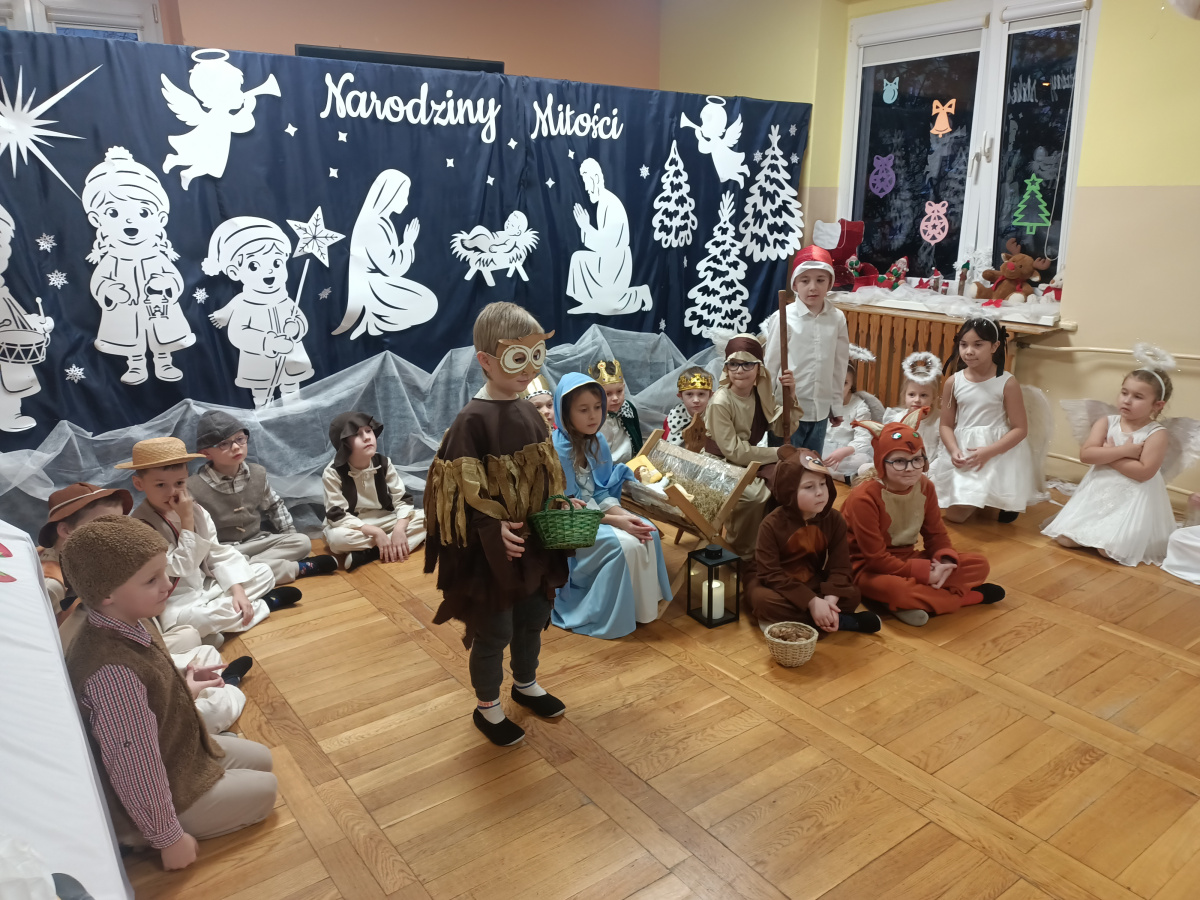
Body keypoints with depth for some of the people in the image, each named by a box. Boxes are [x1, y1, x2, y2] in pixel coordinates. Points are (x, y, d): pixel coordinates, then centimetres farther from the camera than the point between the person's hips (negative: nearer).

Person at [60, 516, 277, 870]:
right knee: (264, 789, 4)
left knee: (261, 759, 19)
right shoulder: (114, 671, -40)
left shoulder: (125, 627, -11)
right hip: (160, 791, -9)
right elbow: (135, 768, -32)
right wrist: (170, 838, -21)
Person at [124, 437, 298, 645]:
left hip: (206, 586, 7)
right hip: (175, 602, -6)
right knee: (195, 619, -38)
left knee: (264, 572, 1)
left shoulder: (196, 510, -1)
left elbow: (219, 555, 0)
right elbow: (181, 568, -24)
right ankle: (266, 603, -14)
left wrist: (238, 590, -13)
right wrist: (187, 520, -25)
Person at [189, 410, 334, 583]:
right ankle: (299, 568, -27)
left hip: (257, 541, 5)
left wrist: (290, 535, 10)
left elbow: (275, 505, 16)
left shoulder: (257, 473, 0)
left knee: (302, 542, -10)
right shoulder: (194, 488, -16)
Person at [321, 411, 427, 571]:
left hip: (383, 520, 4)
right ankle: (392, 546, -23)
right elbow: (337, 516, -23)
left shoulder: (383, 463, -9)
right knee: (336, 537, -39)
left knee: (424, 518, -19)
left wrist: (399, 528, -30)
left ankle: (366, 553, -29)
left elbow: (403, 498, -10)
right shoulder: (333, 473, -18)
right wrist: (375, 532, -31)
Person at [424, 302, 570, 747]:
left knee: (534, 617, 23)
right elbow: (460, 493, -22)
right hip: (490, 551, -7)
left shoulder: (529, 413, 3)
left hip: (534, 541, 7)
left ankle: (525, 684, 47)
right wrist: (494, 531, -28)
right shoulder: (472, 421, -21)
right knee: (494, 630, 9)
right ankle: (487, 707, 32)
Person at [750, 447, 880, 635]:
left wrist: (830, 599, -32)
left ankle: (787, 620, -20)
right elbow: (771, 574, -24)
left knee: (851, 595, -21)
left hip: (814, 584, 3)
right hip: (777, 586, -3)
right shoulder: (772, 524, -20)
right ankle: (845, 622, -26)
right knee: (765, 601, -37)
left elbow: (840, 567, -12)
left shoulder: (834, 520, -8)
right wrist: (811, 602, -33)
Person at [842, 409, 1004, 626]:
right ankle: (970, 595, -16)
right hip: (870, 569, -7)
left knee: (978, 564, -3)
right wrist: (926, 573, -23)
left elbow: (936, 534, 4)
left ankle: (914, 602, -17)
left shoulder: (925, 488, -3)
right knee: (895, 588, -41)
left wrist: (945, 561, -19)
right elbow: (876, 558, -22)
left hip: (907, 560, 7)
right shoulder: (864, 497, -24)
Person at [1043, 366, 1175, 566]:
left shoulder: (1157, 434, -10)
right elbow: (1085, 454, -13)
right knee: (1065, 539, -4)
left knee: (1109, 550, -18)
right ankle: (1097, 533, 22)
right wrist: (1123, 450, -19)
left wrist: (1108, 453, -15)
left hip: (1132, 502, -4)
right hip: (1097, 494, 4)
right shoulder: (1106, 422, 0)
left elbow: (1143, 472, -21)